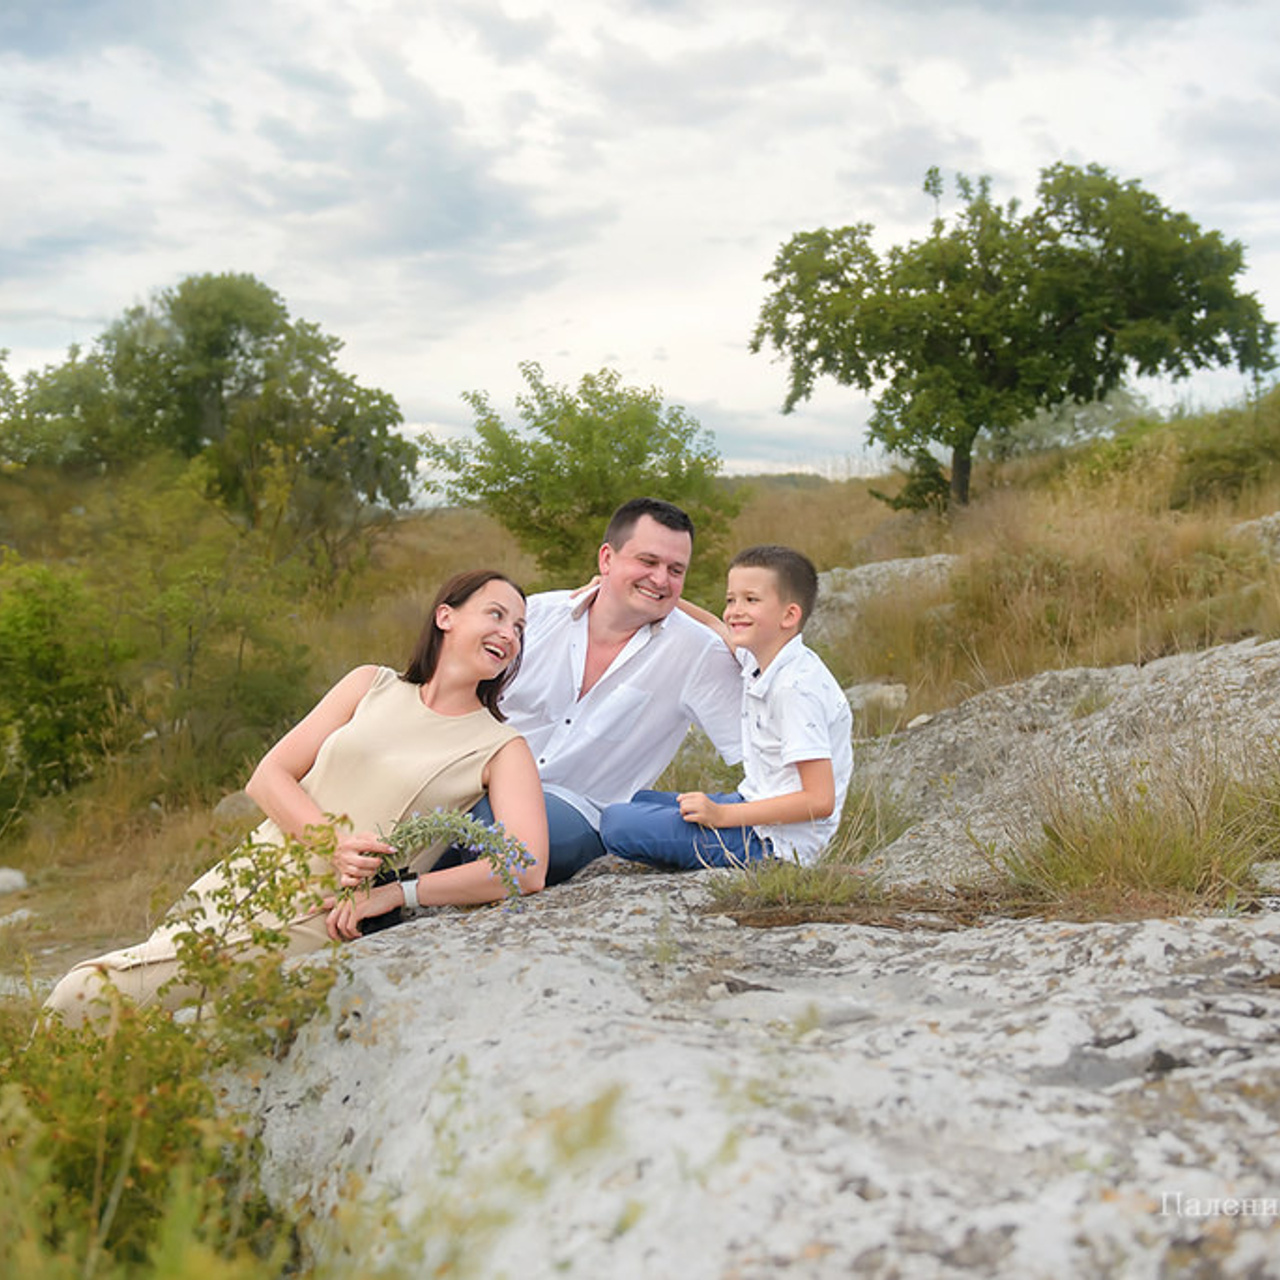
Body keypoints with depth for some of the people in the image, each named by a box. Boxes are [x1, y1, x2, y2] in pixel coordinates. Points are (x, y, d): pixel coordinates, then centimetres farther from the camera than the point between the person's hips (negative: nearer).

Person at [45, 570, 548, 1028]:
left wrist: (397, 893, -18)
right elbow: (268, 777, 5)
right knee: (74, 994, -3)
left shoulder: (502, 749, 1)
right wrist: (334, 842, -14)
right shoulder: (370, 685, 10)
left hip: (315, 919, -4)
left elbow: (528, 870, -14)